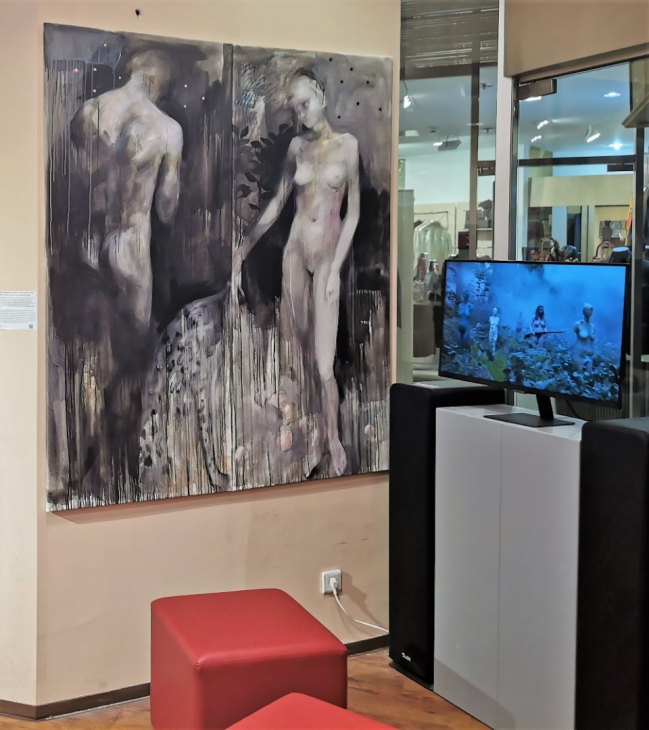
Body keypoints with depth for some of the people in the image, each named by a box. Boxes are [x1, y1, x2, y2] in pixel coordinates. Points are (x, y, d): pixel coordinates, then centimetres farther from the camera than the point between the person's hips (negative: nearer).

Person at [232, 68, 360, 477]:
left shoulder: (347, 144, -4)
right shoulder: (297, 146, 5)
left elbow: (354, 212, -3)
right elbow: (277, 204, 11)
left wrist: (336, 267, -9)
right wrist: (243, 251, 7)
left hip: (328, 257, -3)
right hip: (295, 251, 3)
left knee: (324, 364, -8)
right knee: (292, 348, 7)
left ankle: (334, 439, 9)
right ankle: (288, 422, 22)